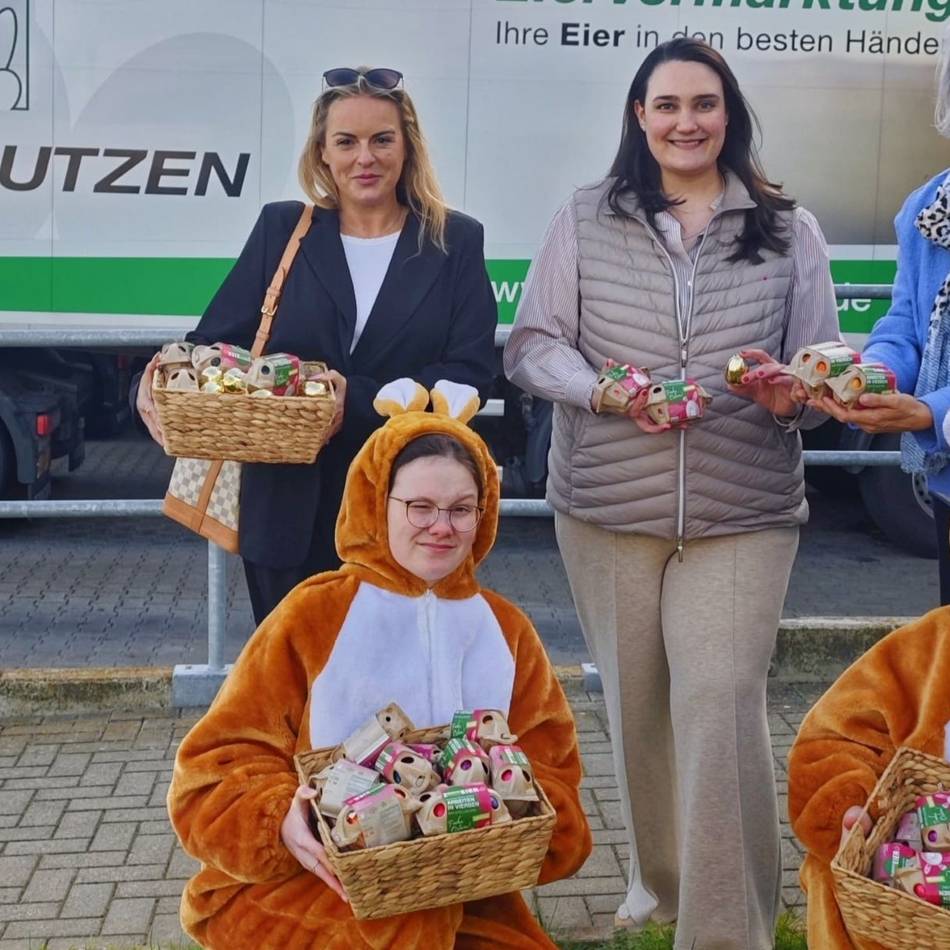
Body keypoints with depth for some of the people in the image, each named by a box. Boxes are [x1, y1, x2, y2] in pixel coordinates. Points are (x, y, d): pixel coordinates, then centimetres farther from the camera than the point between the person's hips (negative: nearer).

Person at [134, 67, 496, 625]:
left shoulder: (455, 242, 3)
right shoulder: (282, 231, 8)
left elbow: (471, 373, -5)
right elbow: (218, 340, 5)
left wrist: (360, 400, -19)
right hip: (291, 513, 1)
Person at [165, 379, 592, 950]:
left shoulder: (507, 631, 8)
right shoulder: (313, 616, -3)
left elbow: (549, 778, 6)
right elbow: (215, 771, -4)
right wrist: (282, 824, -24)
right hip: (305, 885, -3)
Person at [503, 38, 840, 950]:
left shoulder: (788, 230, 5)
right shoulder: (583, 221, 4)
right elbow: (530, 345, 1)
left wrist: (790, 393, -19)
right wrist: (605, 391, -18)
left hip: (743, 513, -1)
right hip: (607, 505, 2)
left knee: (720, 704, -11)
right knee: (635, 698, 13)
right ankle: (661, 874, 36)